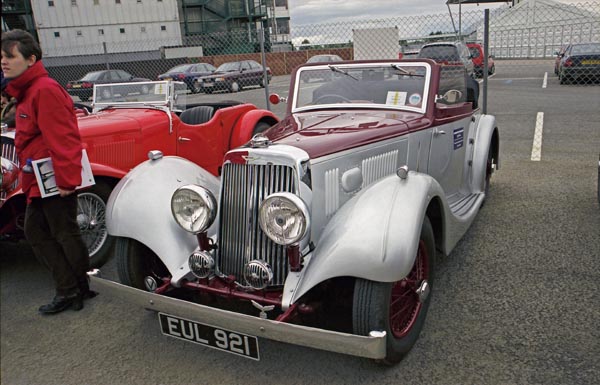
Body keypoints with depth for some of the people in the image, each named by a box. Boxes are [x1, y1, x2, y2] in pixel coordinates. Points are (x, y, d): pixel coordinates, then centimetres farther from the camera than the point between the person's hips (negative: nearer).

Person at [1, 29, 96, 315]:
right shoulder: (26, 90, 15)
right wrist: (26, 173, 21)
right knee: (36, 232, 15)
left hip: (55, 181, -11)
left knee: (65, 235, 2)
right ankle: (68, 288, 23)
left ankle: (84, 288, 21)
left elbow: (63, 138, -25)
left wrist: (66, 179, -28)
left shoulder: (44, 90, -17)